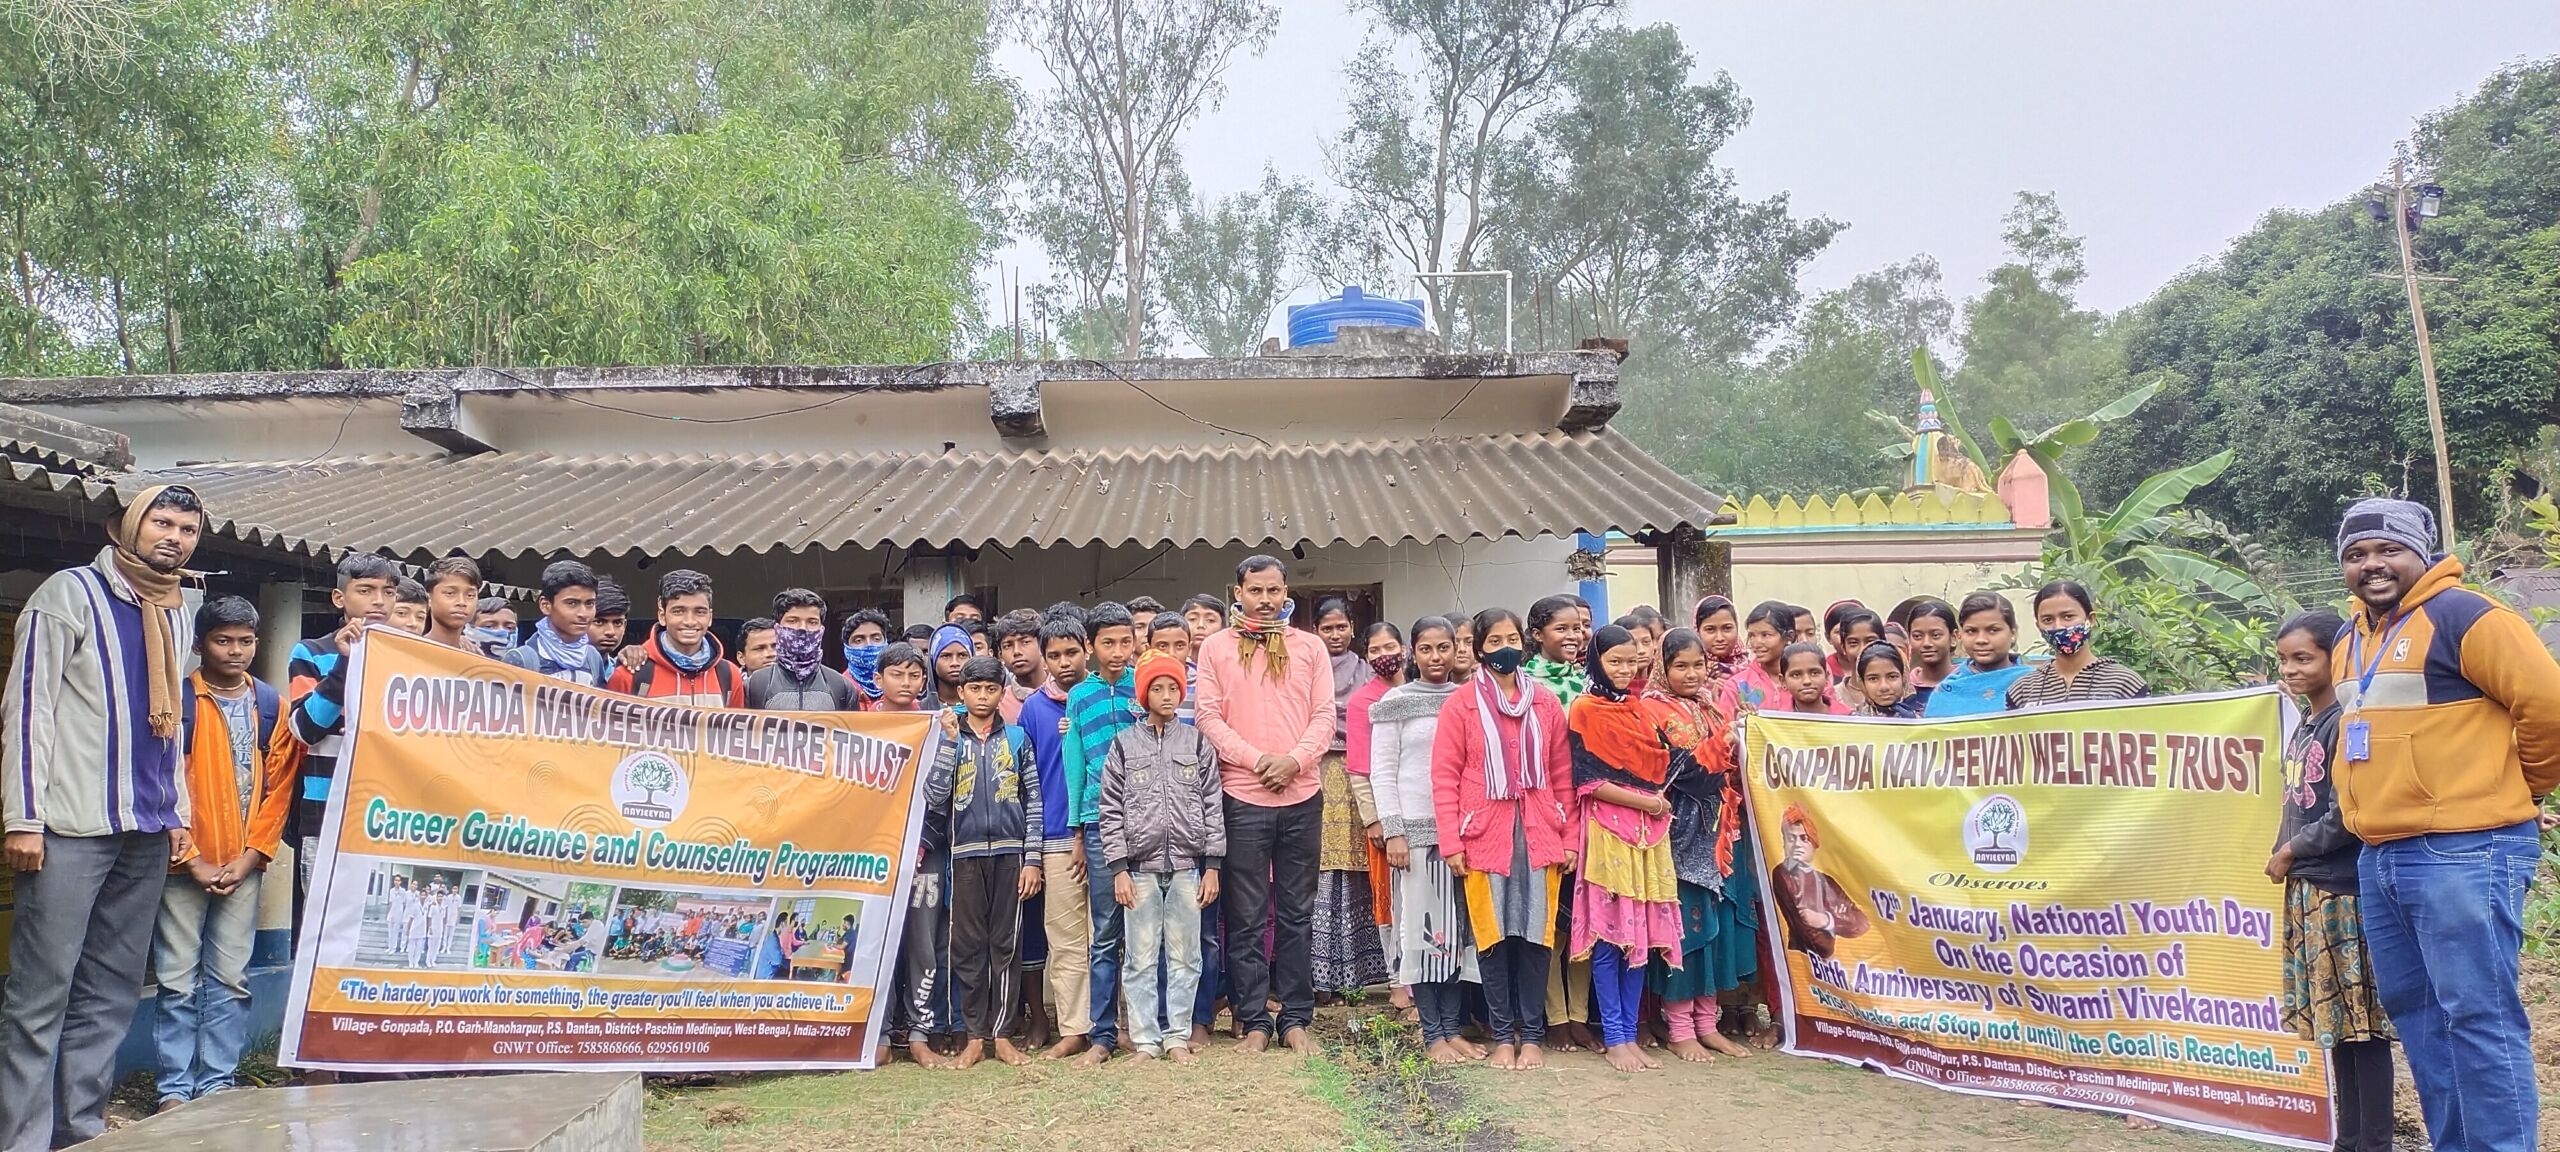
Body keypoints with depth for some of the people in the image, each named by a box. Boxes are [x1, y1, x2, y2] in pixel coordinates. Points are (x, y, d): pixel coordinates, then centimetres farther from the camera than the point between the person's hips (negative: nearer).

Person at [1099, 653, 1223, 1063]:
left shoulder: (1196, 741, 8)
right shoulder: (1124, 744, 5)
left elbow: (1212, 804, 6)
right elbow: (1112, 810, 3)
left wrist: (1212, 866, 1)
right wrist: (1119, 869, -3)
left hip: (1187, 864, 1)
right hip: (1141, 865, -1)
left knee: (1184, 956, 3)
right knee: (1142, 958, 1)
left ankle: (1177, 1037, 12)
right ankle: (1145, 1039, 9)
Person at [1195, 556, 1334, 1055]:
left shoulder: (1309, 647, 9)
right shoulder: (1216, 646, 5)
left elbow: (1324, 715, 4)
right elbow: (1207, 715, -2)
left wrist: (1294, 760, -13)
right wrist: (1257, 760, -13)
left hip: (1301, 796, 2)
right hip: (1242, 797, -1)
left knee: (1297, 914, 8)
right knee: (1246, 918, 3)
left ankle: (1296, 1019, 16)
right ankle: (1254, 1022, 12)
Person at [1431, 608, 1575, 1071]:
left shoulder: (1546, 702, 8)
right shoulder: (1461, 703, 0)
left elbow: (1563, 776, 9)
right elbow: (1444, 777, -2)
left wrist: (1571, 838, 5)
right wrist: (1451, 842, -8)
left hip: (1539, 836, 2)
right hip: (1484, 837, -2)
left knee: (1536, 934, 4)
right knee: (1493, 936, 4)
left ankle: (1532, 1034, 17)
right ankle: (1502, 1034, 16)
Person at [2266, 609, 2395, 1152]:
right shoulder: (2303, 726, 14)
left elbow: (2346, 816, -17)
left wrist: (2289, 852, -7)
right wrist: (2285, 855, 6)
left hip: (2343, 891, -9)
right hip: (2307, 890, 9)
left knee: (2361, 1024, -2)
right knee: (2334, 1024, 13)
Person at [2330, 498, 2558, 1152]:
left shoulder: (2460, 616, -9)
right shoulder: (2352, 640, 16)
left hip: (2463, 851, -9)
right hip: (2378, 859, 9)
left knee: (2477, 1016, -6)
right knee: (2413, 1010, 14)